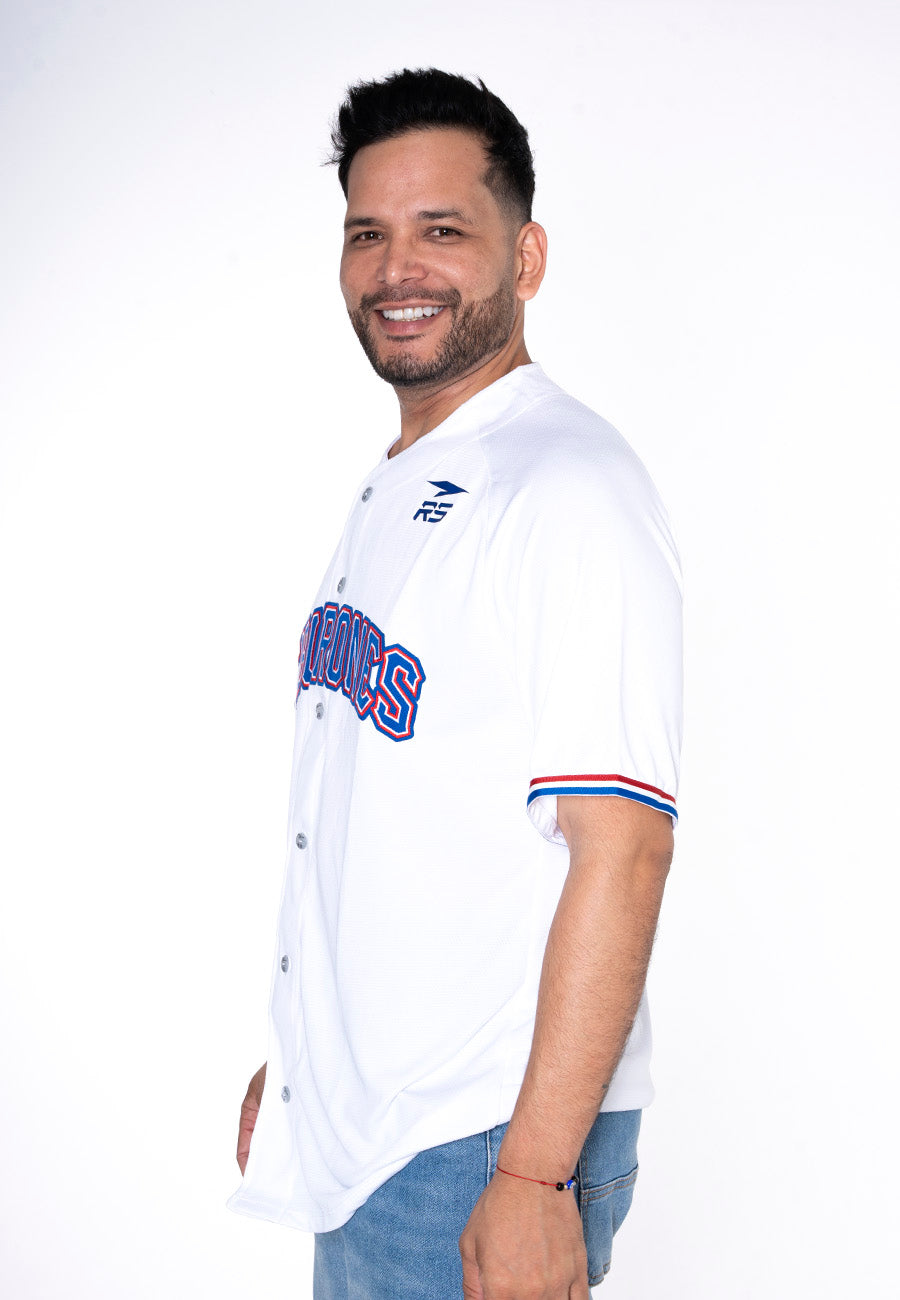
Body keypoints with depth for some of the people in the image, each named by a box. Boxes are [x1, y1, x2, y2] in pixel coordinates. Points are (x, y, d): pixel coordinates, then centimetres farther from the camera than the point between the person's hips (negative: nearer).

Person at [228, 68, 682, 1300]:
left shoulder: (573, 492, -16)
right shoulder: (392, 492, 12)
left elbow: (621, 845, -22)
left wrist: (534, 1175, -24)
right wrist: (296, 1061, 18)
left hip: (484, 1147, -8)